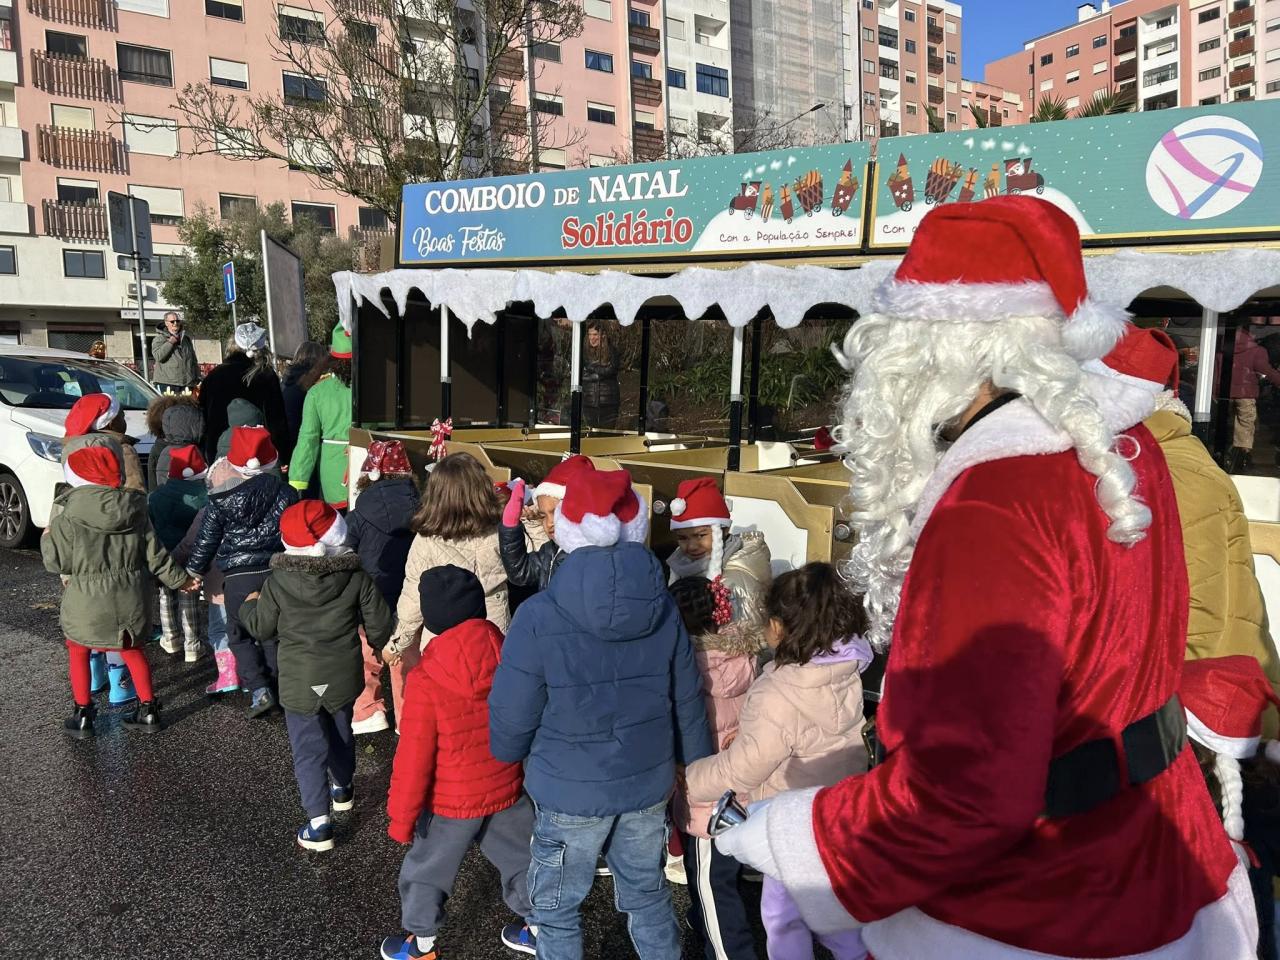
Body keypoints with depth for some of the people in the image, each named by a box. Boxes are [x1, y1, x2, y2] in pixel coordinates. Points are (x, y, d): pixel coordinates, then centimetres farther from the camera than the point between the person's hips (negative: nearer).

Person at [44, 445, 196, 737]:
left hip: (87, 602, -3)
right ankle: (148, 710, 25)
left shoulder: (69, 519, -15)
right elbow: (155, 555, 1)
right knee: (133, 650, 21)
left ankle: (83, 716, 24)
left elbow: (56, 562, -7)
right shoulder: (136, 512, -3)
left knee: (78, 653, 19)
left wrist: (47, 538, 12)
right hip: (130, 600, 4)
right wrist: (178, 579, 15)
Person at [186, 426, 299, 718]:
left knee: (240, 636, 12)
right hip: (277, 573, 2)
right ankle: (277, 689, 20)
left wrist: (193, 571, 14)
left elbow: (206, 540, 2)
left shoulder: (222, 500, -4)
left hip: (238, 577, -2)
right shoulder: (286, 494, -1)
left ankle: (259, 689, 0)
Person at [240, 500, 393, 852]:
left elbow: (261, 628, -2)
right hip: (343, 675, 3)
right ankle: (343, 788, 47)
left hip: (299, 679, -2)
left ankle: (319, 823, 2)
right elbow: (378, 625, -6)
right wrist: (380, 643, 18)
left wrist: (249, 605, 19)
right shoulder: (357, 578, -11)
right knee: (340, 731, 25)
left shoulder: (277, 583, -14)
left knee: (307, 747, 5)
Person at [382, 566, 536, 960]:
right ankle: (537, 928, 41)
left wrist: (401, 817, -5)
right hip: (507, 790, 4)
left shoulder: (425, 680, -25)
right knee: (519, 859, 25)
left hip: (451, 802, -4)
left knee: (426, 870, 21)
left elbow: (414, 759, -19)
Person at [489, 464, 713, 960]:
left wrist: (505, 757, 9)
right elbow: (688, 703, 0)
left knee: (556, 908, 18)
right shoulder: (663, 605, -8)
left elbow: (512, 715, -13)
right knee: (647, 893, 24)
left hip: (570, 792, -4)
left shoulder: (539, 616, -21)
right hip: (649, 784, 4)